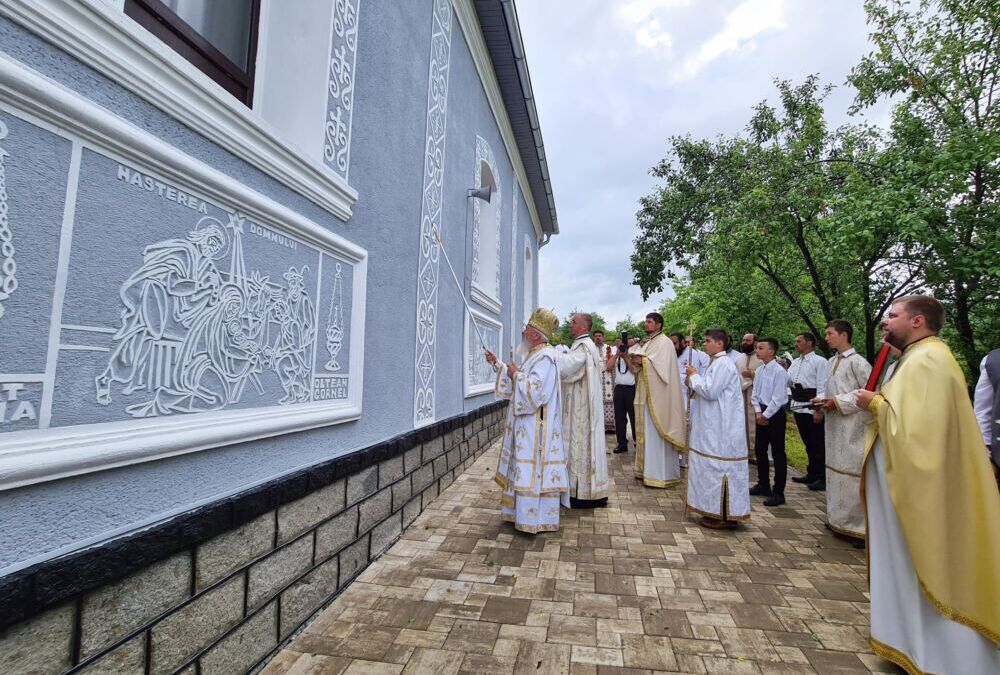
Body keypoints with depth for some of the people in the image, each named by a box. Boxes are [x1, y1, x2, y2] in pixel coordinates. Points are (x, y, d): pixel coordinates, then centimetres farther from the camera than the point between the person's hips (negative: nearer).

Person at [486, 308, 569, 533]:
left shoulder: (545, 357, -19)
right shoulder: (535, 355, 13)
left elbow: (533, 391, -28)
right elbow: (517, 384, 24)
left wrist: (516, 373, -14)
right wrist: (497, 364, 19)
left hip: (536, 427, -10)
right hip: (527, 425, 10)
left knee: (533, 470, -1)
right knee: (524, 469, 17)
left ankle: (537, 519, 11)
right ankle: (525, 512, 29)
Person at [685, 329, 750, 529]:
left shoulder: (723, 364, -16)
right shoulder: (716, 363, 14)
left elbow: (710, 392, -21)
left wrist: (694, 376, -9)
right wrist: (694, 379, 7)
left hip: (722, 427, -10)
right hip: (714, 426, 10)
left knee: (719, 465, -3)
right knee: (714, 465, 13)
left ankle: (724, 515, 8)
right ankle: (716, 510, 22)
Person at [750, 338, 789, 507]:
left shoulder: (779, 371, -15)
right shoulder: (759, 370, 7)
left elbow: (778, 398, -17)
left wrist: (766, 415, -13)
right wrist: (758, 412, -1)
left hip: (775, 414, -7)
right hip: (762, 413, 8)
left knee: (778, 453, 0)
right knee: (759, 450, 15)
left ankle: (778, 492, 9)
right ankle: (763, 485, 30)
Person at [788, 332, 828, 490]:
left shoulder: (819, 361, -9)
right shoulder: (795, 362, 14)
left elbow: (822, 386, -13)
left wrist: (818, 410, -16)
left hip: (812, 408, -7)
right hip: (798, 407, 7)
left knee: (818, 444, 2)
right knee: (808, 443, 17)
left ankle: (822, 478, 13)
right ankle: (812, 474, 29)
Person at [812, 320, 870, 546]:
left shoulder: (857, 362, -12)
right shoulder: (831, 362, 11)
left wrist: (838, 402, -17)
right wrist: (821, 399, 2)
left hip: (853, 426, -8)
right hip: (834, 425, 8)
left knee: (853, 471, -4)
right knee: (835, 469, 15)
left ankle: (861, 527, 7)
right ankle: (838, 519, 27)